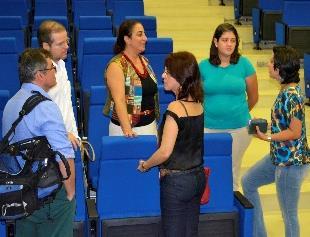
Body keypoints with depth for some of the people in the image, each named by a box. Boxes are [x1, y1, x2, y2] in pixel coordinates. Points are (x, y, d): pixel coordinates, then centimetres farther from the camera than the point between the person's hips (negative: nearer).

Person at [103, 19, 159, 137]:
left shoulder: (144, 61, 9)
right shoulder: (116, 66, -14)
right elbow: (119, 101, -23)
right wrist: (127, 130, -33)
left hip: (150, 126, 7)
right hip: (126, 129, -7)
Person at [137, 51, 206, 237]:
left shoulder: (176, 108, -20)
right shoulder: (198, 105, 3)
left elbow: (165, 152, -22)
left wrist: (145, 165, -5)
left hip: (176, 181, -7)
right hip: (198, 177, 7)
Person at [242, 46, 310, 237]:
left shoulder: (290, 96, -24)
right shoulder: (288, 90, 5)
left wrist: (267, 137, -20)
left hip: (291, 163, -11)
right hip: (279, 157, 11)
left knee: (289, 214, 3)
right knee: (248, 182, 24)